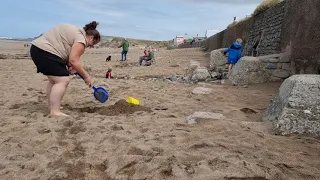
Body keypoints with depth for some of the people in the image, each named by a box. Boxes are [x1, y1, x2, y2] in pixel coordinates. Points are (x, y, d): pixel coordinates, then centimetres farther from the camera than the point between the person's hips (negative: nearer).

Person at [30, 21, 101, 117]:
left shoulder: (77, 32, 19)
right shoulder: (81, 39, -12)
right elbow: (73, 61, -19)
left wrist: (70, 66, 2)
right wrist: (86, 76, -10)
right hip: (44, 51, -11)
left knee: (54, 80, 18)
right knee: (62, 80, -13)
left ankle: (52, 106, 25)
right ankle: (55, 111, -14)